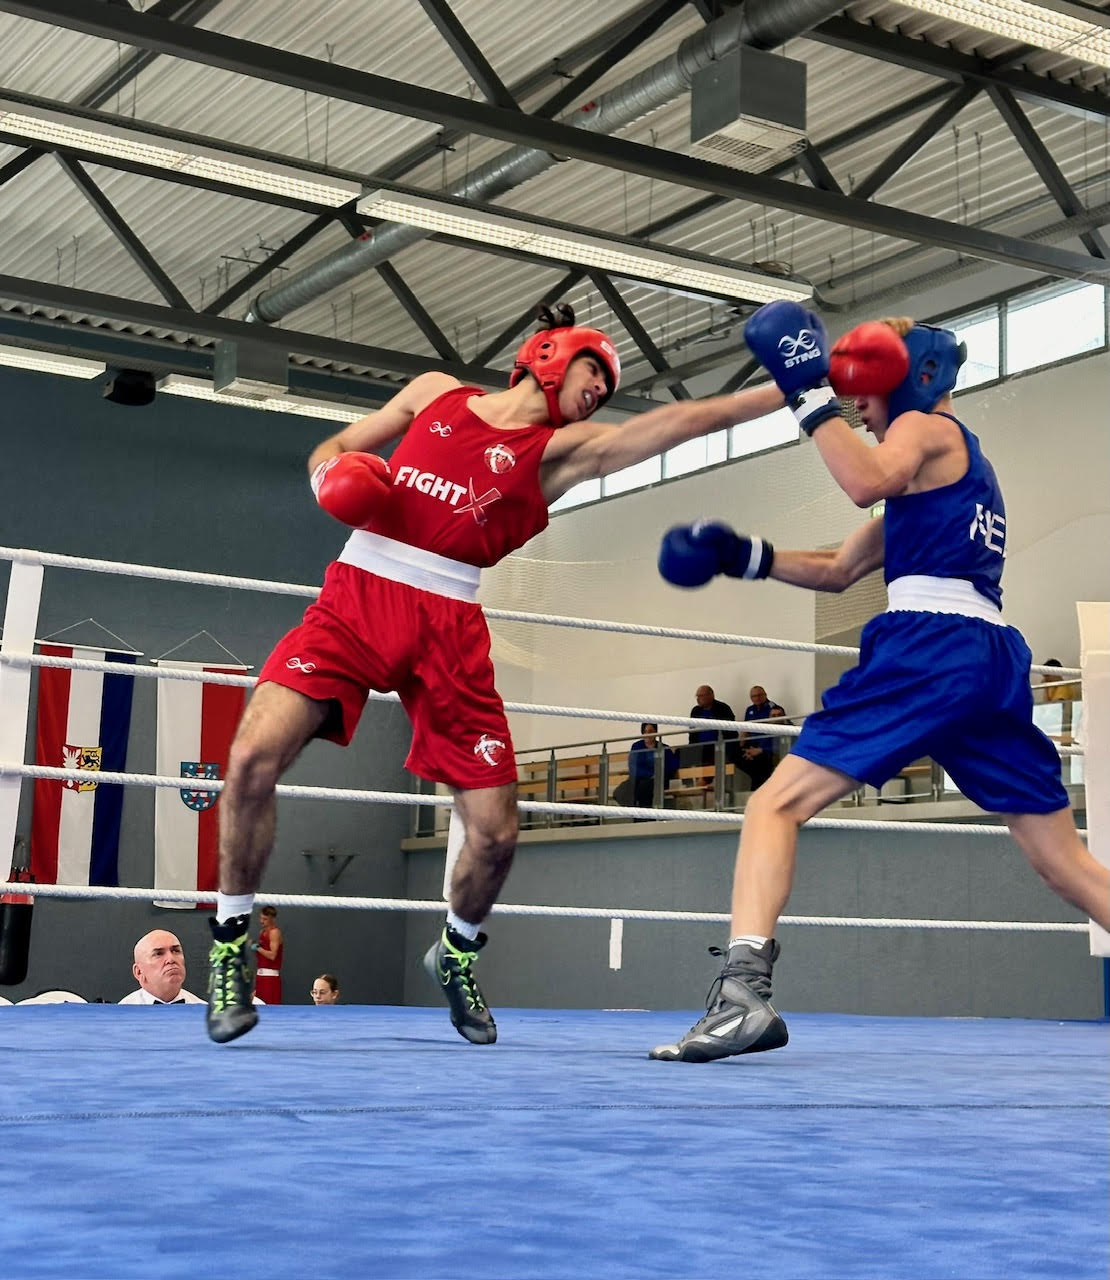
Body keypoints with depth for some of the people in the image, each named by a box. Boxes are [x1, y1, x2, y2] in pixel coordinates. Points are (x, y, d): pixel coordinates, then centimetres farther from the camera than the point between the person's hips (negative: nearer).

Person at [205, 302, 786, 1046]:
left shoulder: (564, 449, 8)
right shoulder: (435, 393, 15)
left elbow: (679, 422, -4)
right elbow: (333, 449, 22)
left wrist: (790, 393, -14)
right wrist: (331, 475, -2)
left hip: (449, 630, 1)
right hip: (355, 598, 0)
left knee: (496, 833, -3)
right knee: (254, 758, -22)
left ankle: (456, 954, 29)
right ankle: (232, 945, 0)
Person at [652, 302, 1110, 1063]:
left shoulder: (925, 427, 7)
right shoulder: (957, 461, 32)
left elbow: (866, 482, -20)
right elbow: (837, 572, 33)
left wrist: (811, 397, -11)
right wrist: (743, 556, 23)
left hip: (929, 646, -9)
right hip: (995, 659, 9)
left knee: (776, 805, -8)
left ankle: (745, 994, -25)